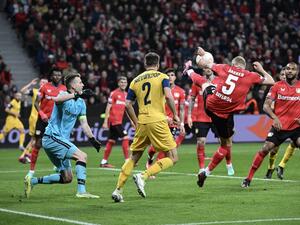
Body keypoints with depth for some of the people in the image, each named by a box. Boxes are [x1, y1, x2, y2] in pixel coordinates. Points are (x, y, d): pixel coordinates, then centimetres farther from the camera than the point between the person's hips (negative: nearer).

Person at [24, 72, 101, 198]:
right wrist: (76, 95, -48)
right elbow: (57, 99, -38)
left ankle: (33, 181, 17)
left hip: (62, 139, 9)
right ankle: (81, 191, -28)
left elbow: (84, 124, 18)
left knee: (67, 178, 9)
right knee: (82, 156, -22)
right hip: (52, 137, -9)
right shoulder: (63, 95, -11)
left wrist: (92, 139, 10)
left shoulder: (81, 103, 13)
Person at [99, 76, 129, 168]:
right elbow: (108, 108, -9)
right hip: (114, 120, -8)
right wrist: (105, 121, -13)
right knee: (125, 138, -13)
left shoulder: (126, 94, 14)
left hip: (119, 121, 8)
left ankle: (104, 162, 14)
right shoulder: (114, 93, -7)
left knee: (111, 141, 10)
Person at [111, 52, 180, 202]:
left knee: (134, 158, 17)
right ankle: (143, 176, -16)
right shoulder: (162, 77, 3)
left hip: (142, 123, 5)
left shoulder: (136, 80, 14)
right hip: (157, 121, -5)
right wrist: (175, 115, -4)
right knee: (172, 158, 2)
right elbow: (168, 96, -14)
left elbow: (128, 104, 9)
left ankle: (118, 190, 9)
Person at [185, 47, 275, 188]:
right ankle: (206, 172, 11)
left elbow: (202, 64, 13)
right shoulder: (250, 76, -5)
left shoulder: (224, 68, 0)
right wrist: (261, 70, 24)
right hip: (225, 115, -3)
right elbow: (271, 81, 8)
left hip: (210, 104, 4)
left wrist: (202, 54, 34)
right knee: (226, 145, 15)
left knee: (205, 84, 37)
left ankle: (190, 73, 69)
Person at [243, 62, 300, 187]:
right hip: (279, 126, -1)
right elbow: (266, 105, -4)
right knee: (265, 149, -8)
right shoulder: (277, 86, -1)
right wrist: (274, 118, -20)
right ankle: (248, 178, 0)